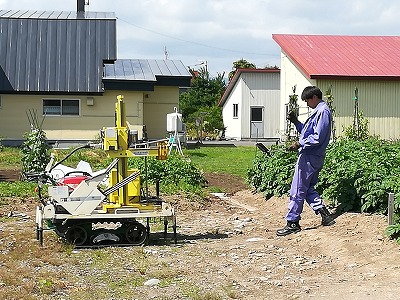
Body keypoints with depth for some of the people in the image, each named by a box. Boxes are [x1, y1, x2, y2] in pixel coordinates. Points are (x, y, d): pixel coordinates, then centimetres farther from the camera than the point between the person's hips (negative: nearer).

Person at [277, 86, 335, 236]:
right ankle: (325, 215, 16)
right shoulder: (318, 111, 18)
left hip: (310, 158, -10)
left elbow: (317, 138, -22)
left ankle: (292, 223, 1)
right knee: (308, 189, 15)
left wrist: (300, 144, -18)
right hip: (312, 157, 10)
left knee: (297, 190, -5)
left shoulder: (322, 112, -14)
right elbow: (307, 132, 24)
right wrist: (296, 122, 13)